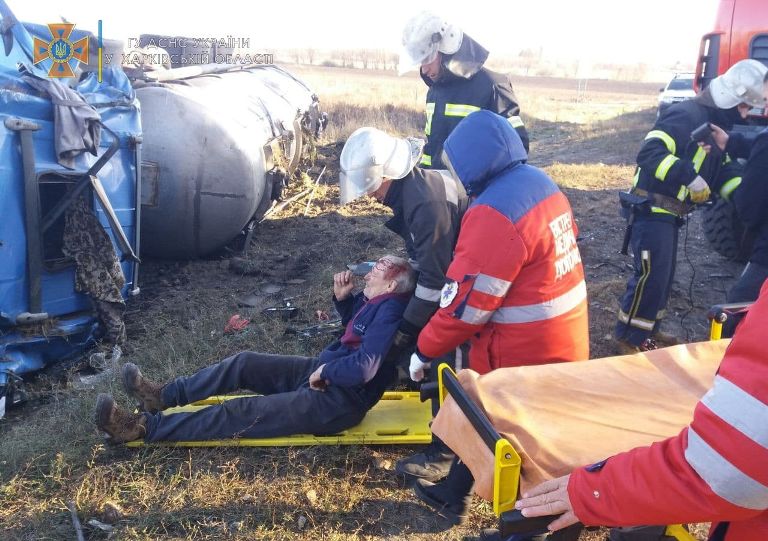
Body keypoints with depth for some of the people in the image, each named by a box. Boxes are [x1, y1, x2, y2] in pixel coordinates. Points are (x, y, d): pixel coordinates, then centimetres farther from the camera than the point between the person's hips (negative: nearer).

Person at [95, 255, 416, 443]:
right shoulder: (377, 301, 7)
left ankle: (143, 427, -7)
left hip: (338, 401, -10)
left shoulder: (390, 311, -23)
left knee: (242, 413, -12)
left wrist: (323, 372, -17)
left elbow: (364, 368, -33)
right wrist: (342, 297, 4)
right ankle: (163, 396, 19)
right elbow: (354, 327, 24)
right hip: (326, 372, 10)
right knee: (244, 363, 8)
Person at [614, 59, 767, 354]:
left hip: (668, 213, 10)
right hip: (650, 209, -10)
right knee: (651, 275, -8)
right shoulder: (686, 116, -18)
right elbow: (649, 154, -30)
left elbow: (724, 170, 18)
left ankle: (648, 328, 31)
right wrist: (690, 176, -35)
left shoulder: (717, 125, 15)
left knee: (664, 275, 16)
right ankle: (628, 336, 5)